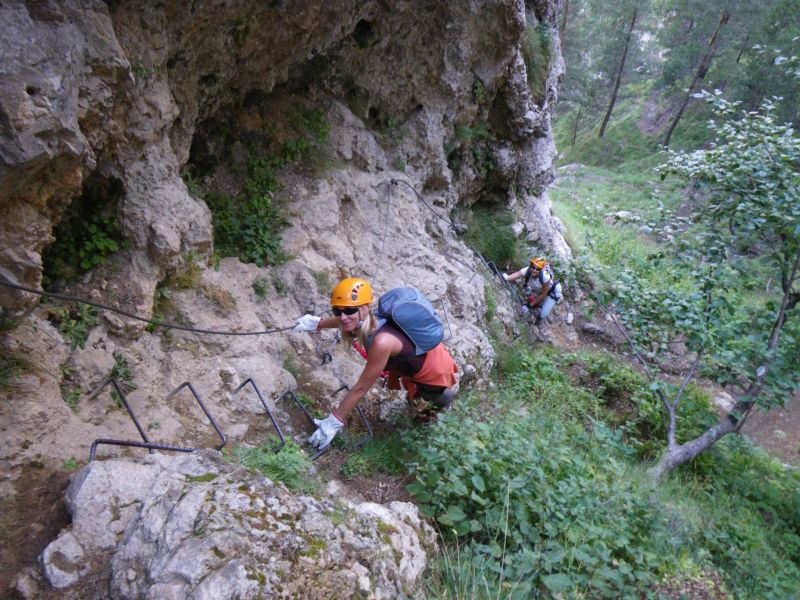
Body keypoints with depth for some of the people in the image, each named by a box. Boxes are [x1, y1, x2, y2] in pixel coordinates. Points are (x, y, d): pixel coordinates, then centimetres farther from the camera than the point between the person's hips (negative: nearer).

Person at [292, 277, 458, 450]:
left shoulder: (382, 342, -41)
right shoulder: (368, 321, -19)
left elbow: (361, 388, -31)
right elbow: (344, 321, 8)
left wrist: (334, 422, -22)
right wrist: (317, 323, 20)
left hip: (436, 372, -7)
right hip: (425, 351, 7)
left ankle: (441, 401, 41)